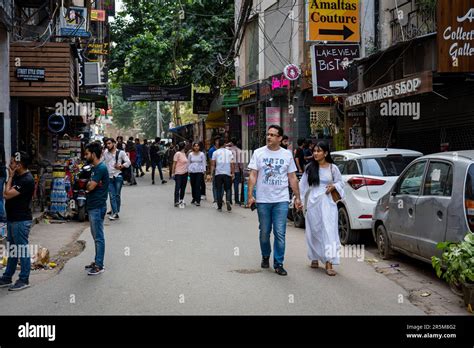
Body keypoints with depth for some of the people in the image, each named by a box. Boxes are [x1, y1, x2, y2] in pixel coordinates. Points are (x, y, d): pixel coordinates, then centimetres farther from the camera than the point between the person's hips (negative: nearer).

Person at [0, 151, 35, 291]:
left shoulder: (27, 180, -19)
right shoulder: (17, 176, 11)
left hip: (21, 221, -10)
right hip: (12, 219, 10)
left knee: (22, 250, -1)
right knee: (12, 250, 16)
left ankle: (24, 280, 8)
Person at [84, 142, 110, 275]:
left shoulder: (101, 168, -17)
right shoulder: (95, 168, 15)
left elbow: (91, 186, -21)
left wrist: (87, 183, -1)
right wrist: (89, 184, -4)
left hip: (97, 207, -10)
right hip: (92, 206, 10)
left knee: (99, 237, -4)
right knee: (96, 236, 16)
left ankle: (99, 265, 2)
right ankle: (97, 261, 24)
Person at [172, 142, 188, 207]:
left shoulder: (184, 154, 11)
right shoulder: (177, 154, -11)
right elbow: (174, 164, -10)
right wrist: (173, 172, -11)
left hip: (185, 173, 7)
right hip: (178, 173, -7)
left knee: (183, 188, 12)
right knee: (177, 188, -4)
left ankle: (181, 200, 21)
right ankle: (176, 202, -2)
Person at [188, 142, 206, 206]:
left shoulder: (202, 154, 1)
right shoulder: (190, 154, 6)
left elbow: (204, 163, 3)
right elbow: (188, 163, 12)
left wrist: (204, 171, -2)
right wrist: (188, 171, 8)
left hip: (199, 172, -3)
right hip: (192, 171, 3)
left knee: (198, 186, -10)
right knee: (193, 186, 7)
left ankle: (198, 201, -10)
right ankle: (194, 198, 22)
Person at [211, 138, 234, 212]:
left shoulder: (215, 152, 3)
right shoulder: (229, 152, 7)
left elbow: (213, 164, 0)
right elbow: (232, 164, 1)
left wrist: (211, 173, 4)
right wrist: (232, 173, 6)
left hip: (218, 173, 0)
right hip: (227, 173, 1)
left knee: (219, 190, 7)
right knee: (228, 189, 10)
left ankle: (219, 207, 7)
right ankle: (228, 200, -18)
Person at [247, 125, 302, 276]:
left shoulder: (287, 154, 5)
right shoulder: (258, 153, 1)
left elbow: (292, 178, 8)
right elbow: (253, 175, -2)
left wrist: (298, 197, 5)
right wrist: (250, 195, -10)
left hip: (281, 200, 0)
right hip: (263, 200, 0)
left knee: (280, 233, -4)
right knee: (264, 232, 11)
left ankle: (278, 264, 4)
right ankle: (265, 257, 32)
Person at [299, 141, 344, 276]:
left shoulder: (332, 168, 1)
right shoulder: (309, 167, 4)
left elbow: (340, 182, 12)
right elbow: (303, 185, 7)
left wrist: (334, 186, -8)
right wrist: (299, 199, 4)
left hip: (328, 203, -2)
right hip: (313, 203, 2)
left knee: (329, 231, -8)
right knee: (314, 231, 9)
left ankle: (329, 263, -9)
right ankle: (315, 258, 26)